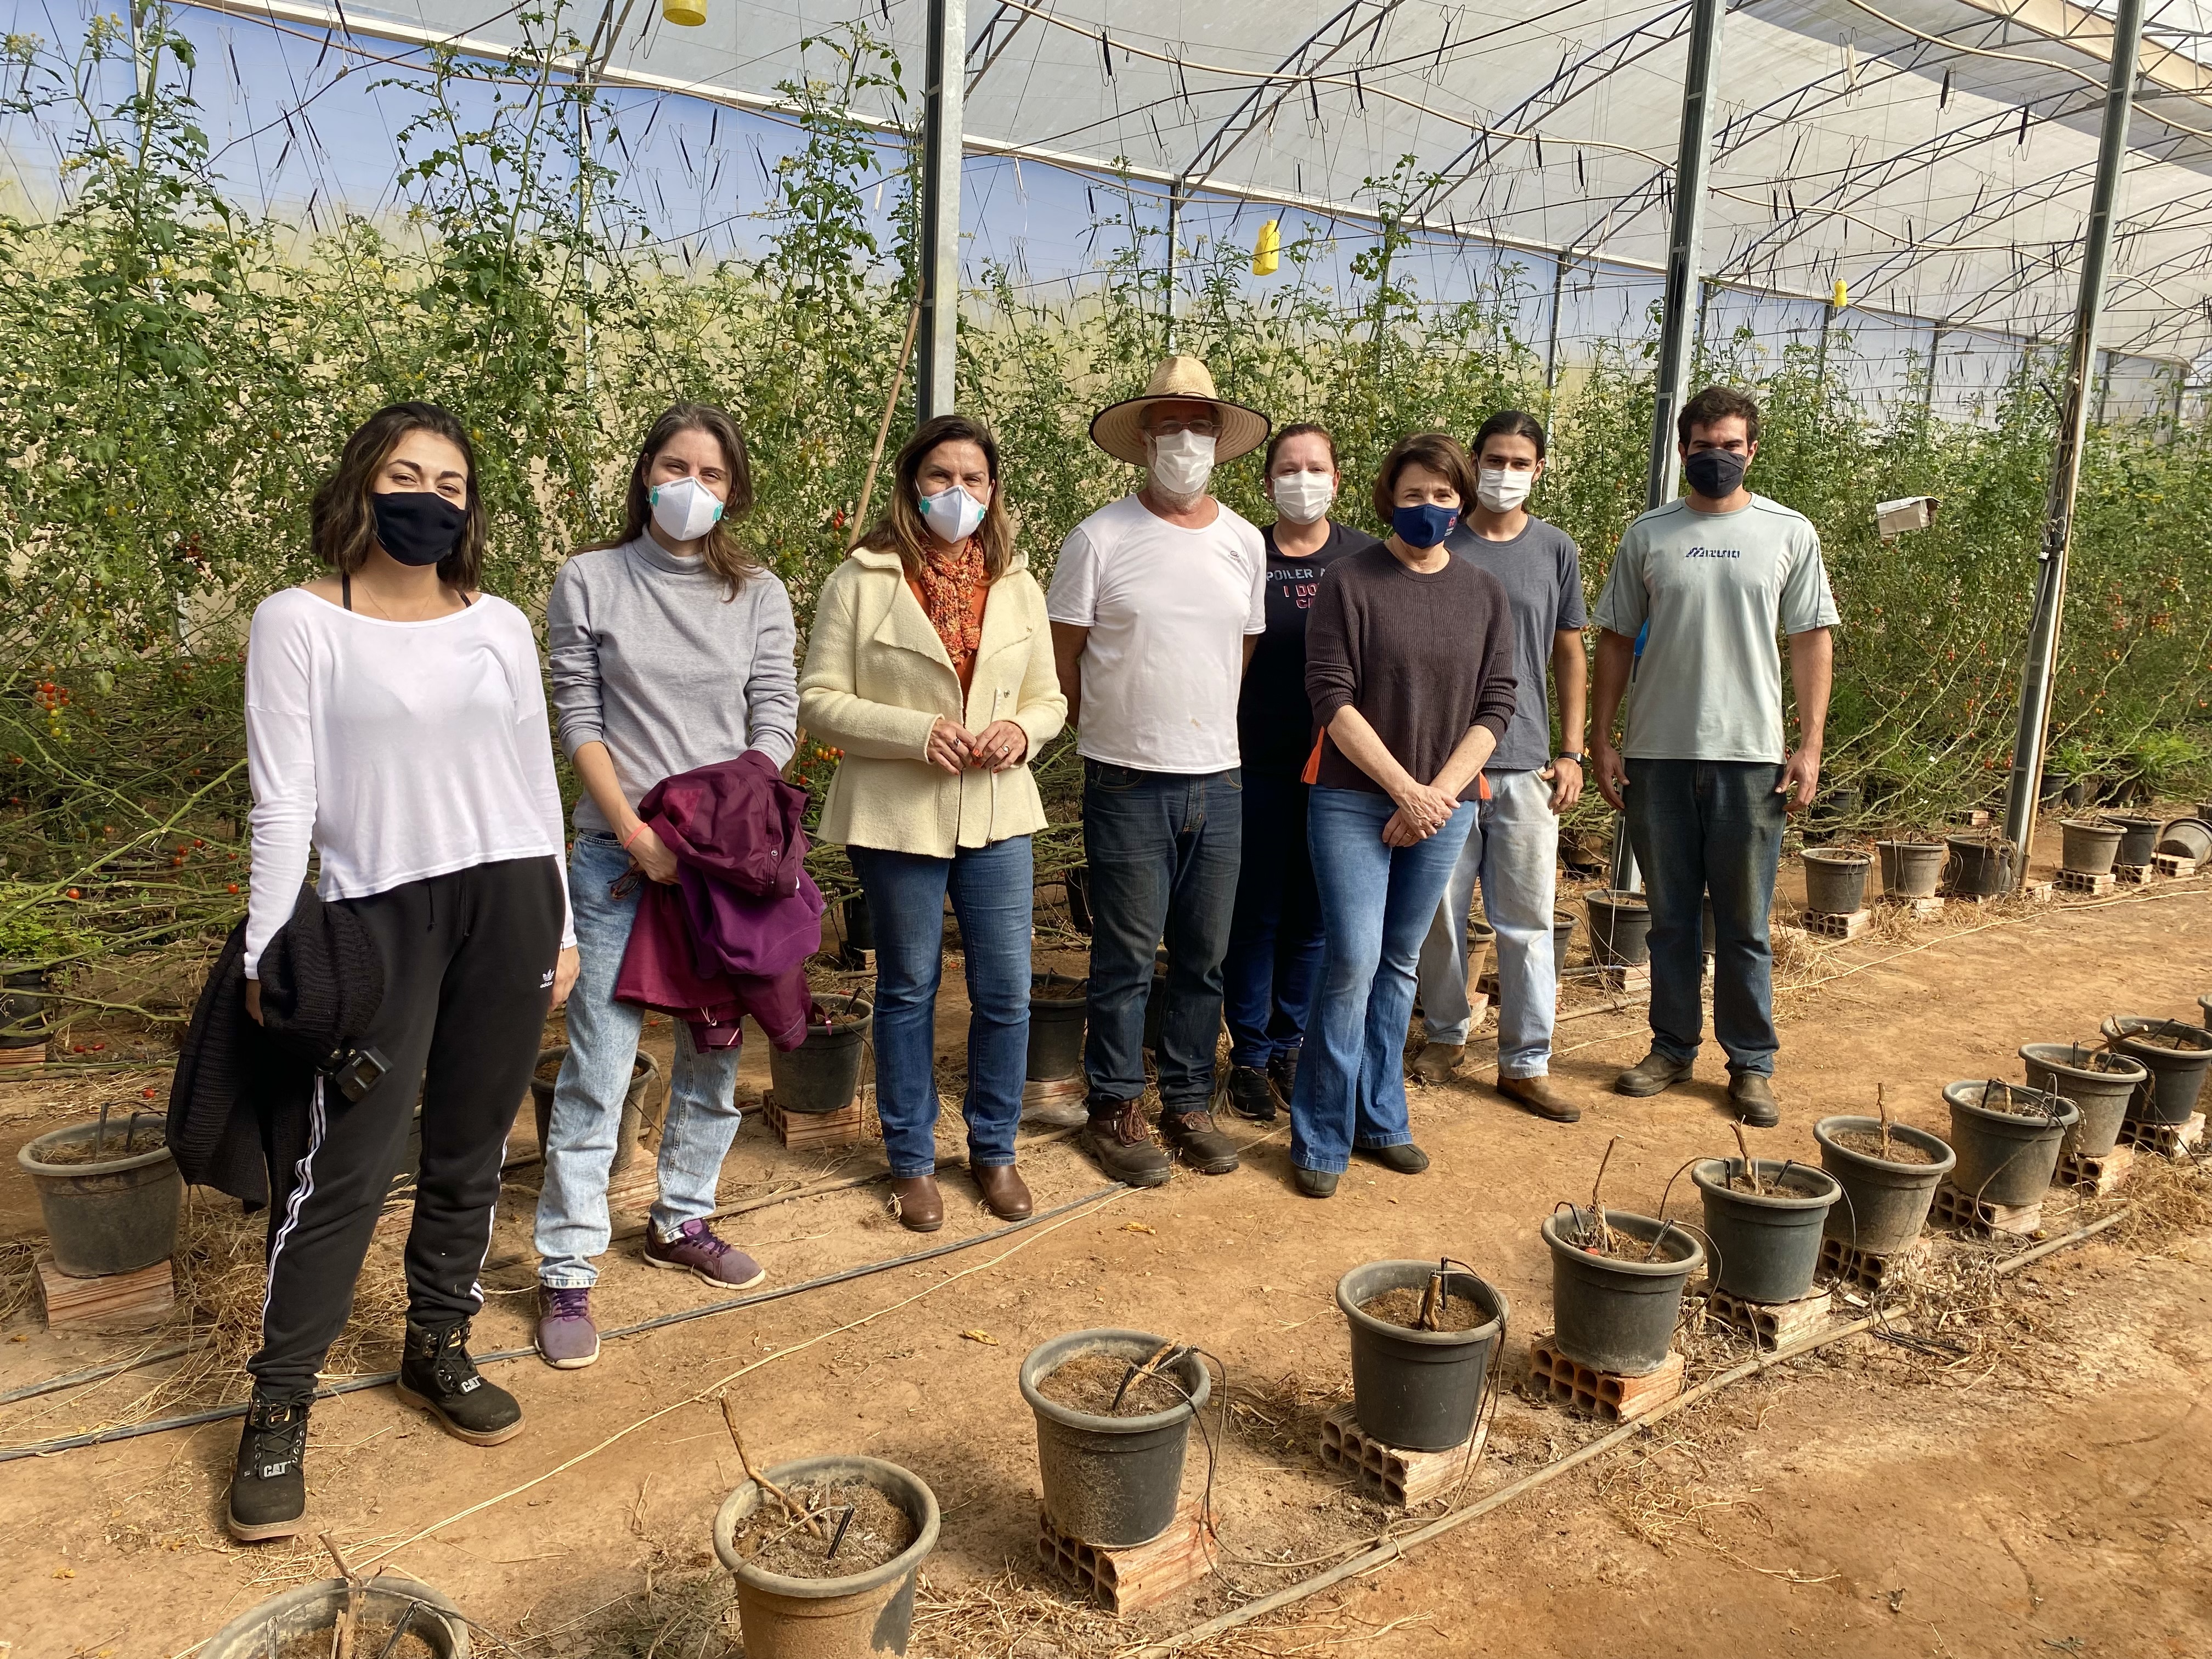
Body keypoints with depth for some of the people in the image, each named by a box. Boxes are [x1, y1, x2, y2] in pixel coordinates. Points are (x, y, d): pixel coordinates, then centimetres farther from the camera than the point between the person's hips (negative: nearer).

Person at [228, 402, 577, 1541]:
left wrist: (558, 921, 11)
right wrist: (268, 955, -9)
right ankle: (278, 1406, 13)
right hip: (378, 913, -3)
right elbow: (283, 802, -5)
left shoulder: (499, 624, 9)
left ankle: (439, 1350, 29)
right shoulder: (300, 622, -1)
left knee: (470, 1150, 11)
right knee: (347, 1166, -3)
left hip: (508, 899, 4)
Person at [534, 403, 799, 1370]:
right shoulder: (590, 582, 1)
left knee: (716, 1053, 12)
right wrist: (635, 832, -12)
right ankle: (567, 1271, 9)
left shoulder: (759, 596, 6)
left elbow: (774, 728, 1)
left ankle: (682, 1221, 31)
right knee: (598, 1065, -3)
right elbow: (579, 721, -2)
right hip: (619, 854, -3)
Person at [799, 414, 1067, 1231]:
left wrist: (1023, 729, -10)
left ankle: (994, 1149, 28)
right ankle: (912, 1158, 27)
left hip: (996, 813, 3)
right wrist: (917, 733, -20)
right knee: (907, 991, 10)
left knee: (1006, 992, 6)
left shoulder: (1018, 586, 8)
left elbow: (1049, 699, 13)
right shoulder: (861, 581, -4)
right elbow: (820, 701, -7)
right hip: (896, 817, -3)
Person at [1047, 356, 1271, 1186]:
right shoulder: (1100, 539, -5)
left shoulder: (1244, 542, 8)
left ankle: (1188, 1101, 26)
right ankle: (1115, 1109, 18)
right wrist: (1117, 733, 4)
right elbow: (1063, 657, -1)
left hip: (1219, 782, 4)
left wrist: (1207, 731, 12)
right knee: (1126, 959, 3)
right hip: (1128, 785, -4)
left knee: (1204, 959, 11)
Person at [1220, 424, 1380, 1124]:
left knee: (1314, 915, 9)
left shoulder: (1366, 559, 3)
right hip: (1258, 764, -1)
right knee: (1255, 913, 4)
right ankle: (1250, 1055, 17)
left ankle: (1291, 1045, 25)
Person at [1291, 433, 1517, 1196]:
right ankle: (1322, 1138, 4)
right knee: (1353, 960, -9)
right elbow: (1332, 698, -11)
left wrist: (1438, 794, -9)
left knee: (1399, 964, 11)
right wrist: (1406, 789, -13)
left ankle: (1379, 1119, 23)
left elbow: (1496, 704, 4)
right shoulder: (1351, 580, -5)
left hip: (1444, 807, 4)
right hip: (1354, 799, -4)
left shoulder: (1485, 593, 8)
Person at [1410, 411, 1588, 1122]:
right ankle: (1447, 1034, 26)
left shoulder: (1556, 550, 8)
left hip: (1525, 765, 1)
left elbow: (1569, 655, 12)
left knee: (1527, 919, 3)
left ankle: (1526, 1063, 12)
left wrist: (1570, 752, 5)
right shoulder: (1437, 545, 2)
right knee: (1440, 910, 7)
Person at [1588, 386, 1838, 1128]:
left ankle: (1751, 1063, 16)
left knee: (1744, 925, 4)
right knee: (1671, 917, 10)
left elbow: (1813, 642, 4)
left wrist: (1811, 745, -3)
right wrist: (1602, 739, 3)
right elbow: (1616, 640, 9)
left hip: (1750, 754, -1)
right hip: (1657, 754, 1)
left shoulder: (1789, 533, 4)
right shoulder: (1648, 534, 6)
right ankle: (1673, 1047, 23)